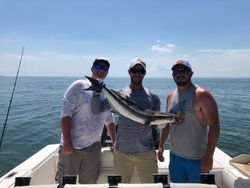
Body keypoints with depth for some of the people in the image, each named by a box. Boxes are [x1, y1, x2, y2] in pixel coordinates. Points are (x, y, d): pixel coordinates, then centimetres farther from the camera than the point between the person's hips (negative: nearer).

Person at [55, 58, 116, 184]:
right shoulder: (79, 86, -5)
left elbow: (110, 120, 18)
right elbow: (66, 113, -11)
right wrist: (67, 142, -16)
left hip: (93, 148, 5)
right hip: (71, 146, -4)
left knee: (89, 183, 14)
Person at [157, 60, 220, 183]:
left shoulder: (202, 95, -13)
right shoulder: (170, 97, 5)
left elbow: (214, 126, -16)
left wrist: (208, 156, -19)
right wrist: (161, 146, 11)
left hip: (197, 158, -5)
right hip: (175, 155, 6)